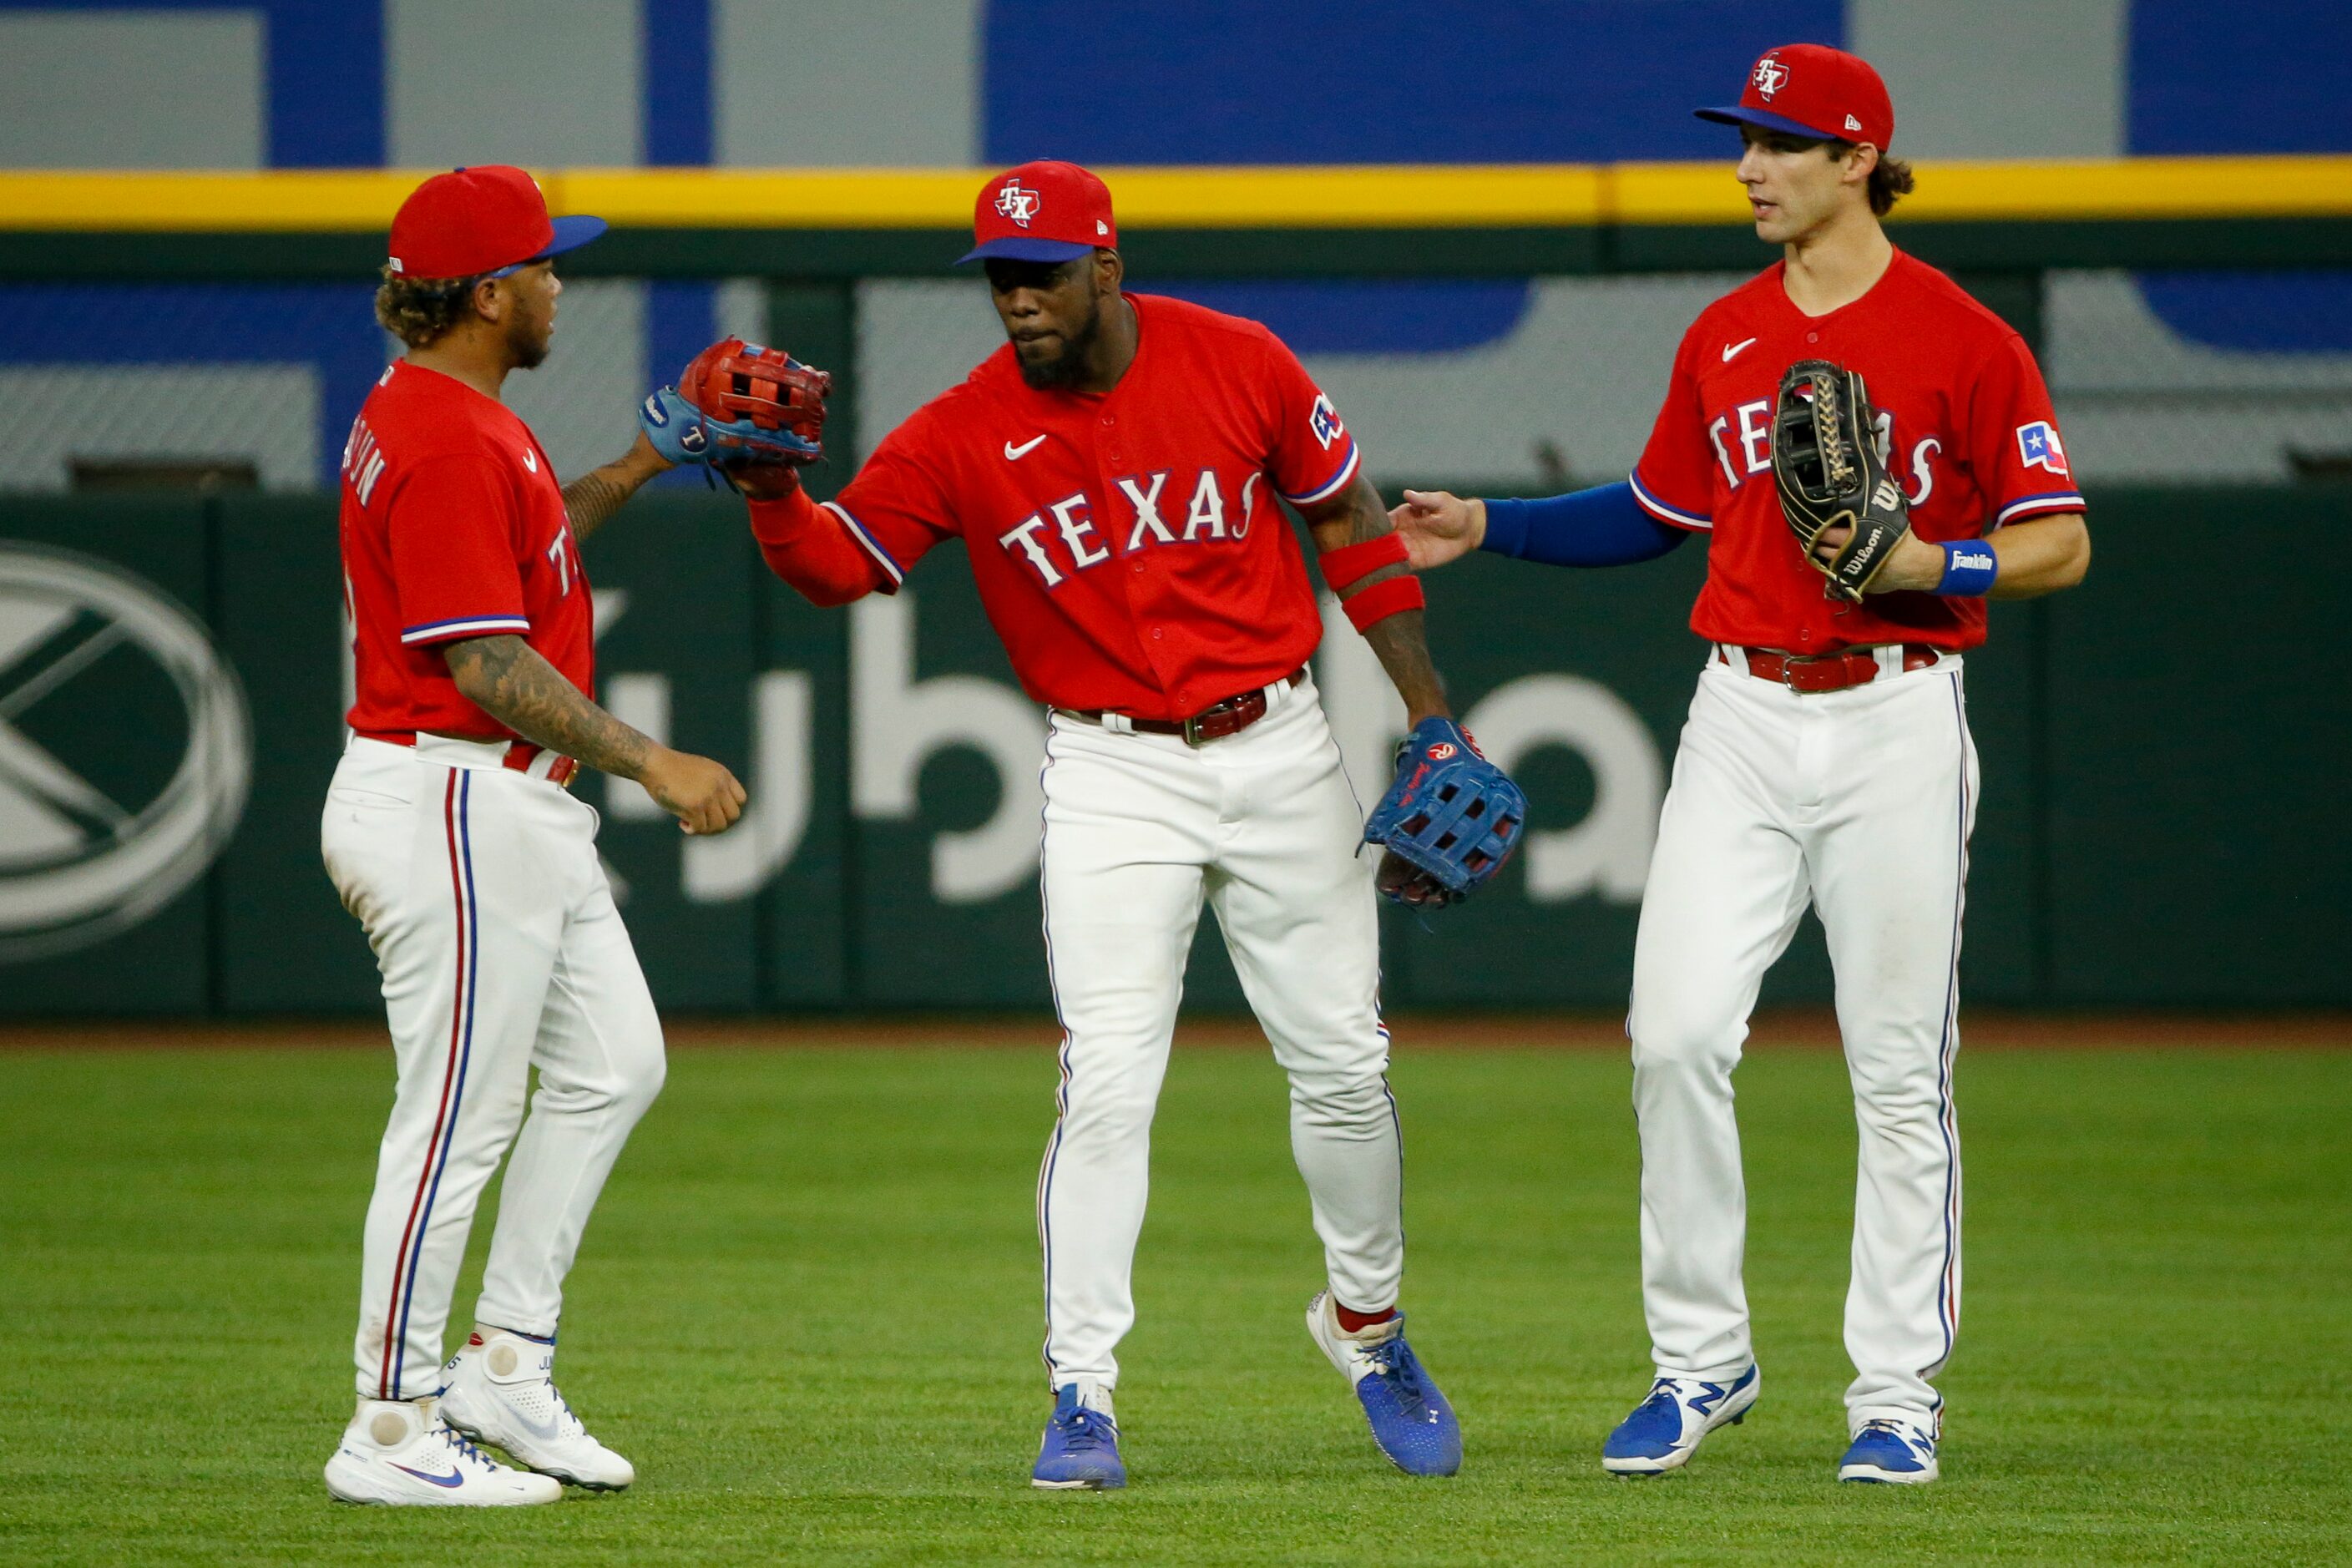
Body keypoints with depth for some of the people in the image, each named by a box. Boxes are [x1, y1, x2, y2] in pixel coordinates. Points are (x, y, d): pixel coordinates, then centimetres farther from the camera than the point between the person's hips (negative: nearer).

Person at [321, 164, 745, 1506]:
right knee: (459, 1120, -6)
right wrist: (652, 764, -24)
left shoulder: (439, 414, 14)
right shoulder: (446, 441, -20)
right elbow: (489, 662, -24)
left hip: (523, 813, 11)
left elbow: (525, 540, 32)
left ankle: (505, 1370, 19)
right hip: (450, 809, -11)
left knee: (614, 1065, 15)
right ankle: (392, 1432, 0)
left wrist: (643, 466, 22)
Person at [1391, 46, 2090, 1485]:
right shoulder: (1723, 340, 11)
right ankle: (1701, 1361, 6)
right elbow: (1655, 512, 23)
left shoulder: (1962, 339, -5)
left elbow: (2061, 545, -5)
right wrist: (1487, 529, 14)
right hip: (1743, 717, 4)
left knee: (1899, 1070, 0)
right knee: (1677, 1033, -7)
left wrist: (1922, 566, -19)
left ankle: (1898, 1393, 9)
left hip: (1896, 724, -4)